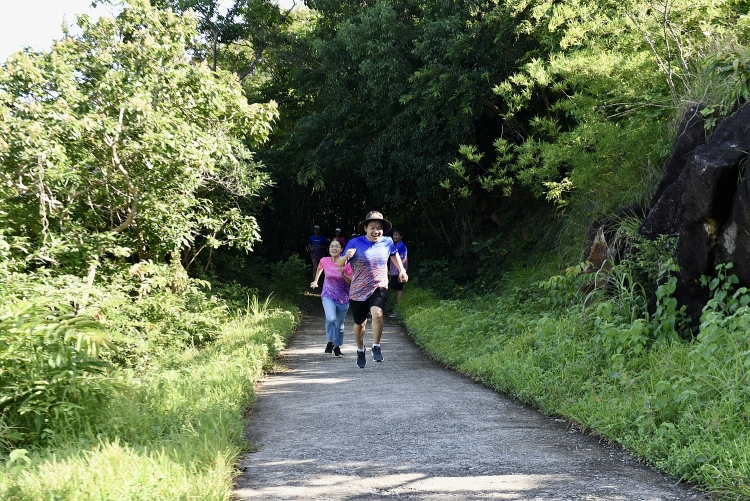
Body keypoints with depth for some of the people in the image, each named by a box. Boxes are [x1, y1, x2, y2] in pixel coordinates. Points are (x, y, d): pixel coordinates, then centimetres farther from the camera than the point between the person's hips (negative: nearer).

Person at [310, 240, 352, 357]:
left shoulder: (346, 263, -12)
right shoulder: (324, 261, -6)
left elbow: (351, 282, -10)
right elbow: (319, 268, 18)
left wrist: (343, 274, -26)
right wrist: (315, 281, 28)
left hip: (343, 298, 0)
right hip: (328, 296, 0)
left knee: (339, 324, 10)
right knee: (330, 318, -25)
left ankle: (337, 347, 30)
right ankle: (330, 342, -4)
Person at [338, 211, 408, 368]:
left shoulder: (387, 242, -2)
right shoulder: (355, 243, -11)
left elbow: (394, 255, 23)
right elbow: (340, 265, -9)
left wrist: (401, 270, 13)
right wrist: (346, 256, -30)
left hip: (379, 288, 0)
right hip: (358, 291, 0)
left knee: (377, 314, -29)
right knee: (359, 323, 15)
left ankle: (376, 347, -11)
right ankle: (360, 350, 42)